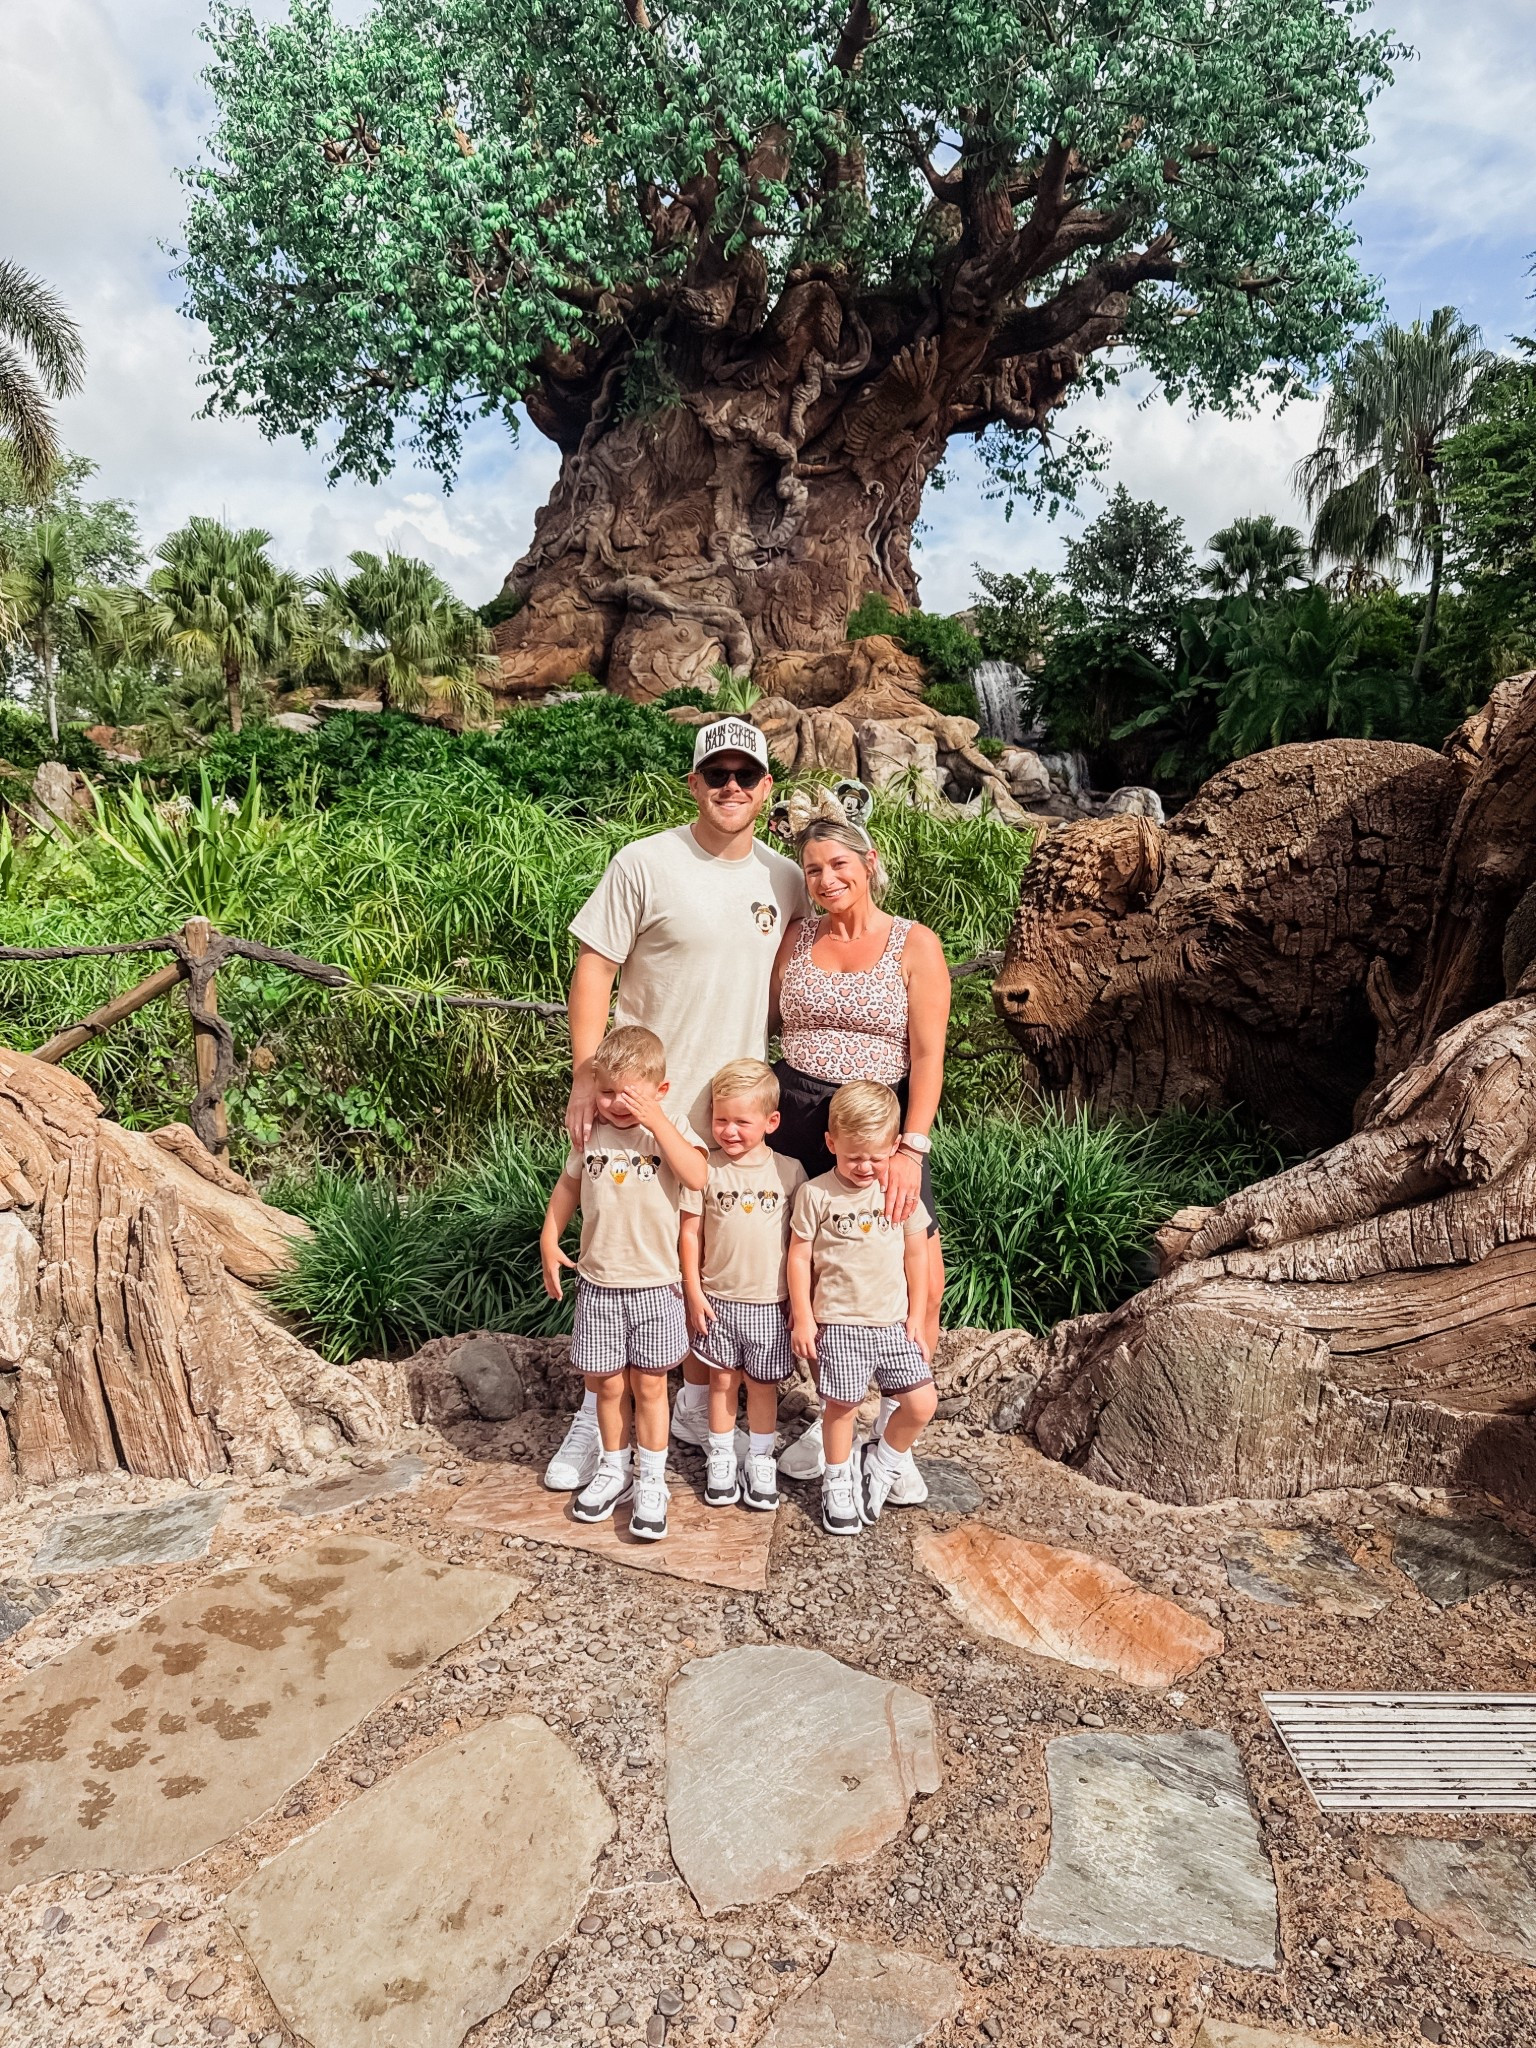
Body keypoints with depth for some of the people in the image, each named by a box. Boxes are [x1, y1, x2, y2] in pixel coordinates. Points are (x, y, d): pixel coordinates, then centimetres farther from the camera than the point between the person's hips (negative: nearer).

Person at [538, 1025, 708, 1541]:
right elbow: (569, 1185, 15)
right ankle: (614, 1469, 31)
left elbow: (697, 1176, -27)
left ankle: (650, 1481, 22)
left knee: (649, 1385, 7)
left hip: (655, 1285, -2)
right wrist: (549, 1240, 7)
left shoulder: (672, 1128, -9)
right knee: (607, 1384, 11)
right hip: (598, 1285, 2)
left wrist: (654, 1120, -29)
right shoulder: (591, 1134, 0)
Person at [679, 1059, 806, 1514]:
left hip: (770, 1303, 0)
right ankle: (721, 1458, 28)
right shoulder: (706, 1169, -6)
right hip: (718, 1299, 0)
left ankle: (760, 1461, 27)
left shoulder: (789, 1171, -5)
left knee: (763, 1384, 11)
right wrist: (693, 1292, -3)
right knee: (722, 1379, 11)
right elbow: (690, 1232, -2)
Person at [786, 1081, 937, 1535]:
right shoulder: (816, 1195, -7)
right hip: (837, 1323, -2)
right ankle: (838, 1482, 28)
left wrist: (916, 1316, 6)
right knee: (840, 1406, 4)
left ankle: (883, 1461, 25)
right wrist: (802, 1317, -3)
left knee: (921, 1404, -2)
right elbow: (799, 1257, -2)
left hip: (893, 1322, 3)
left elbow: (917, 1256, 8)